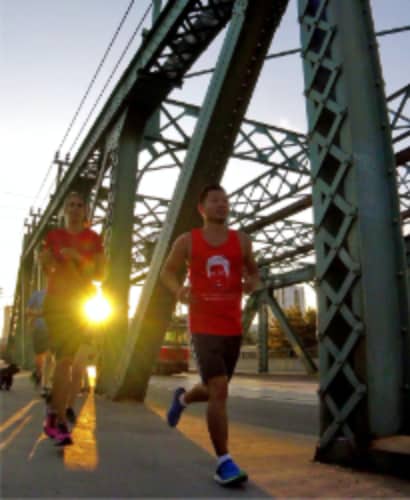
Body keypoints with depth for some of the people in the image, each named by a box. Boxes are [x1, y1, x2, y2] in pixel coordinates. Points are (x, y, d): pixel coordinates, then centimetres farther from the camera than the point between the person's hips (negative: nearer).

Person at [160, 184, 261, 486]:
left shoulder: (242, 241, 6)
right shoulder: (187, 241, 0)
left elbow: (254, 272, 16)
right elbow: (168, 272, 9)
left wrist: (252, 283, -9)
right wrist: (178, 290, -14)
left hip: (233, 328, 4)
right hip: (204, 327, -4)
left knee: (215, 390, 17)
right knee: (219, 390, -16)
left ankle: (183, 398, 51)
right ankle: (224, 463, -3)